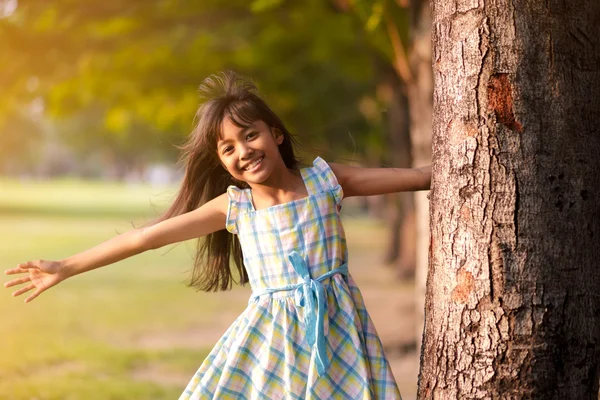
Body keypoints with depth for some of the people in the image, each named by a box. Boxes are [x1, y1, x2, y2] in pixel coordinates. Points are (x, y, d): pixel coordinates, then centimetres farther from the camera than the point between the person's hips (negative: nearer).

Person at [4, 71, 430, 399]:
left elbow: (403, 177, 4)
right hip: (271, 339, 1)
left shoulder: (324, 178, -2)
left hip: (336, 332, -1)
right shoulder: (234, 206, 1)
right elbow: (148, 236, 2)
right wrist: (67, 268, 3)